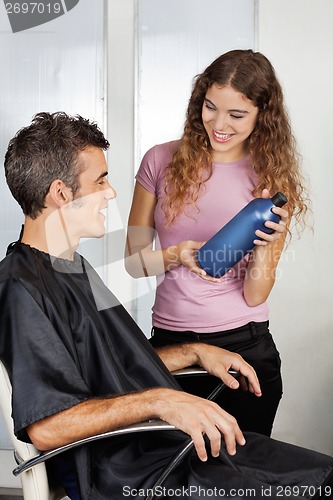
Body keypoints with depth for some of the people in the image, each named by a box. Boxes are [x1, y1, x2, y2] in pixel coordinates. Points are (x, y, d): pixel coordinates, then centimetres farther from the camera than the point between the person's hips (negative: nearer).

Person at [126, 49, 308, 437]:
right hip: (169, 343, 1)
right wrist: (176, 255, -18)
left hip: (245, 347, 0)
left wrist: (265, 245, -22)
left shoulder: (274, 181, -2)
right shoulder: (162, 161, -2)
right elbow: (134, 260, 0)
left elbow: (255, 296, -5)